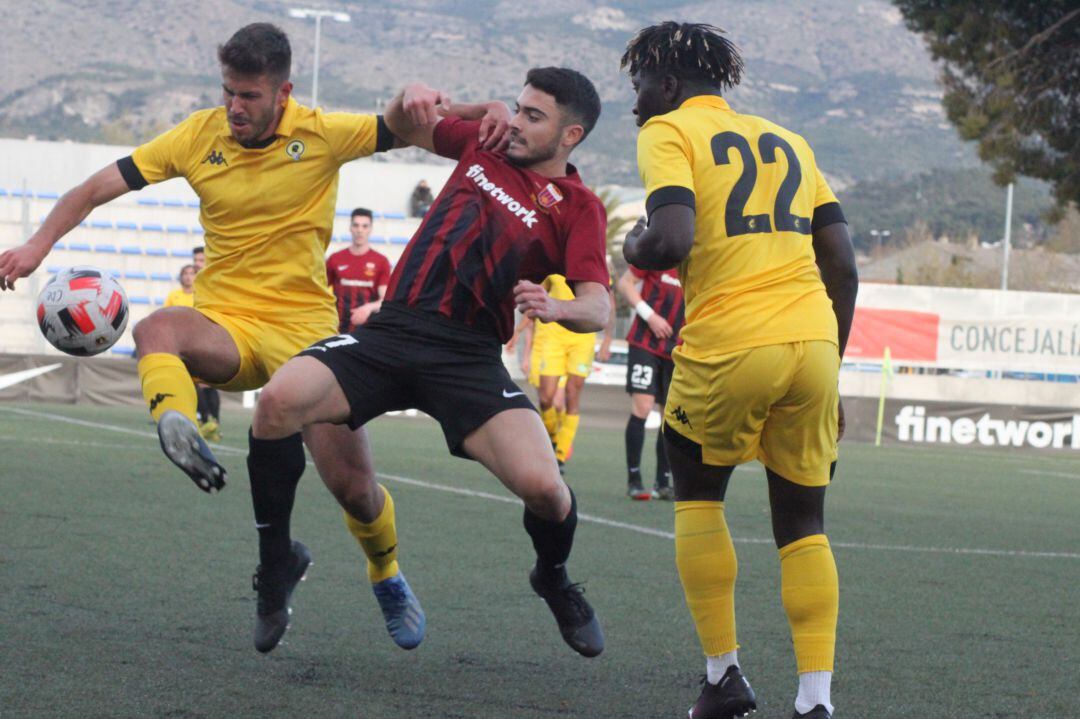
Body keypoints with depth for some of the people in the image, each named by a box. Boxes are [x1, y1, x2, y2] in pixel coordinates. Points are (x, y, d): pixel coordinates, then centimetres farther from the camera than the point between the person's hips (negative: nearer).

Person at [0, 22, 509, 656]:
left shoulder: (323, 135, -4)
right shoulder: (200, 137, 0)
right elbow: (100, 188, 2)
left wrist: (488, 113, -24)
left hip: (304, 329, -1)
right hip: (225, 325, 1)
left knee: (354, 487, -3)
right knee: (156, 331, -35)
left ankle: (388, 580, 27)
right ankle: (180, 432, -61)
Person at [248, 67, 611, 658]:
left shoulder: (577, 208, 5)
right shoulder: (484, 145, 16)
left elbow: (598, 307, -7)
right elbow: (400, 128, 32)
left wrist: (557, 308, -31)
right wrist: (411, 98, 8)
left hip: (470, 356, -3)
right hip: (393, 329, 3)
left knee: (541, 484, -24)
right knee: (278, 400, -24)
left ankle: (554, 579, 14)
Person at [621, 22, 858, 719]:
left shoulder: (668, 133, 3)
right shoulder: (789, 142, 21)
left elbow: (672, 240, -14)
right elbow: (843, 268, 18)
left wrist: (634, 249, 8)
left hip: (729, 348, -4)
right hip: (813, 344, 5)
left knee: (698, 497, 18)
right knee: (803, 524, 12)